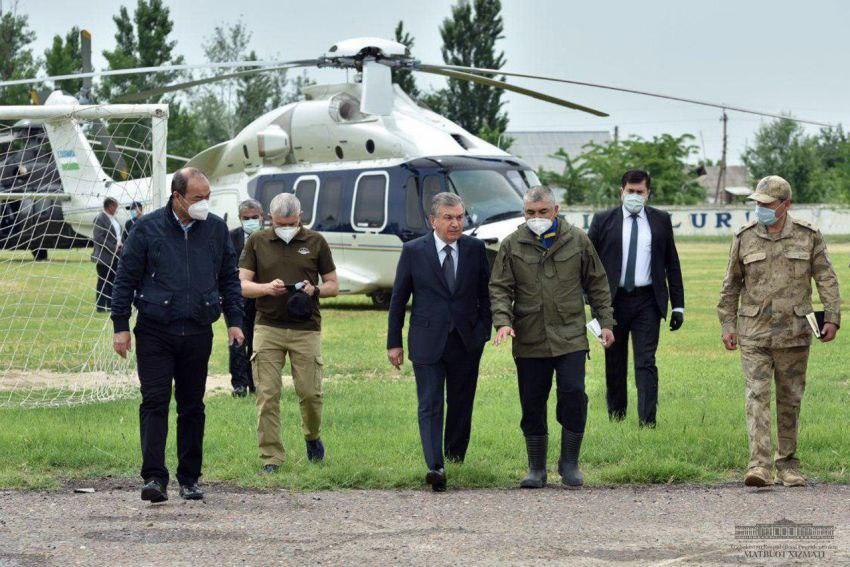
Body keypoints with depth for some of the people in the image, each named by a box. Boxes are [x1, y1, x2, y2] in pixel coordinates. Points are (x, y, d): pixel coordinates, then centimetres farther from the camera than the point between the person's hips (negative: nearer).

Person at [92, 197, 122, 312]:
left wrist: (120, 244, 4)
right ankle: (100, 306, 2)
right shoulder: (100, 219, -14)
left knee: (112, 281, 10)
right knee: (103, 281, -3)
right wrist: (113, 248, -18)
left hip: (114, 256, 8)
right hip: (104, 257, -8)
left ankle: (111, 304, 16)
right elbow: (99, 238, -19)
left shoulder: (113, 218, 14)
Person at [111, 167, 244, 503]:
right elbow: (125, 279, 2)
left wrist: (234, 320, 10)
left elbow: (229, 278, 17)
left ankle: (190, 478, 14)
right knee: (155, 402, -9)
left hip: (198, 333, 3)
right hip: (154, 333, -3)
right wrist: (121, 326, -2)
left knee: (192, 407, 7)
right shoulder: (148, 229, -1)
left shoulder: (216, 229, 9)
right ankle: (154, 478, -11)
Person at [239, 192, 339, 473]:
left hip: (306, 329, 0)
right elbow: (242, 285, 5)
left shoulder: (316, 242, 7)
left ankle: (312, 436, 28)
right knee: (267, 394, -5)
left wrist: (314, 290, -10)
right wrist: (267, 288, -15)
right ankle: (271, 457, 0)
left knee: (310, 391, -2)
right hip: (268, 327, 0)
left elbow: (333, 286, 11)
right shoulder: (257, 242, 7)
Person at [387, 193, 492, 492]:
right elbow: (398, 298, 3)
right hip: (427, 341, -2)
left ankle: (456, 456, 28)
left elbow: (485, 293, 9)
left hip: (466, 341, 2)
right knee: (430, 405, -9)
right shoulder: (413, 251, -2)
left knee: (461, 404, 11)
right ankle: (435, 467, -18)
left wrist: (484, 331, -1)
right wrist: (394, 342, 2)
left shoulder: (475, 249, 3)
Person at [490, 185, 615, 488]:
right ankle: (536, 469, 16)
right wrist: (502, 322, -11)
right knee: (532, 404, 4)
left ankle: (569, 463, 5)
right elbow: (500, 289, 4)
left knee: (574, 395, -11)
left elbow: (597, 284, 12)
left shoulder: (577, 240, 4)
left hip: (570, 338, -1)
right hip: (529, 341, 1)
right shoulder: (512, 245, 3)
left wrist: (605, 322, 8)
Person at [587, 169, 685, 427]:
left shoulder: (661, 220, 7)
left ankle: (647, 420, -10)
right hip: (613, 300, 1)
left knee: (646, 362, -8)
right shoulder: (603, 221, 3)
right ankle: (616, 415, 22)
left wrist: (678, 305, 5)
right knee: (615, 362, 9)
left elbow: (672, 264, 10)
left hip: (647, 302, 0)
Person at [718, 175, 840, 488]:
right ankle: (759, 465, -19)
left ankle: (788, 464, 19)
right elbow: (731, 285, 10)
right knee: (756, 396, -11)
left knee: (790, 400, 8)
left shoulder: (808, 236, 1)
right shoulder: (744, 237, 3)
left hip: (794, 333, 0)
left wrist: (832, 317, -3)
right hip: (754, 333, 0)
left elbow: (826, 278, 5)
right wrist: (727, 325, 8)